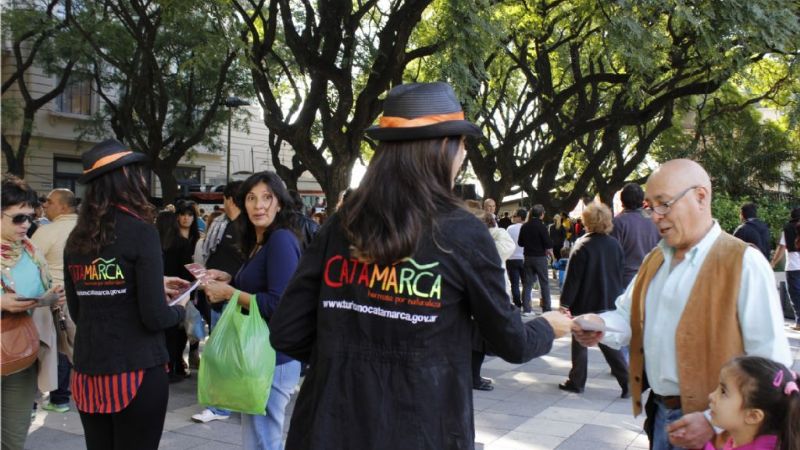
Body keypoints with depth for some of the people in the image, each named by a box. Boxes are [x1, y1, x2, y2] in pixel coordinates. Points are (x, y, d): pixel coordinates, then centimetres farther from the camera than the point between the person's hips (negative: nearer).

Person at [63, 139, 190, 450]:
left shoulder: (76, 238, 5)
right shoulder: (140, 231, -12)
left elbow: (76, 311, 14)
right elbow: (155, 317, -16)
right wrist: (180, 309, 6)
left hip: (88, 372, 6)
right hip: (137, 371, -6)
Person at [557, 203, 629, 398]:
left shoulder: (583, 245, -14)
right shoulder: (615, 245, 2)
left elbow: (573, 277, -15)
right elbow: (619, 274, 11)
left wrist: (565, 303, -11)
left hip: (585, 303, -5)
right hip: (610, 302, 5)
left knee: (580, 342, 9)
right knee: (610, 344, 12)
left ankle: (576, 382, 16)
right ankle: (628, 382, 5)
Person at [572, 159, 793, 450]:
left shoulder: (744, 262, -13)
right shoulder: (655, 259, 10)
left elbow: (772, 366, -17)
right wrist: (601, 326, -11)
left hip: (706, 427, -6)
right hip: (660, 415, 6)